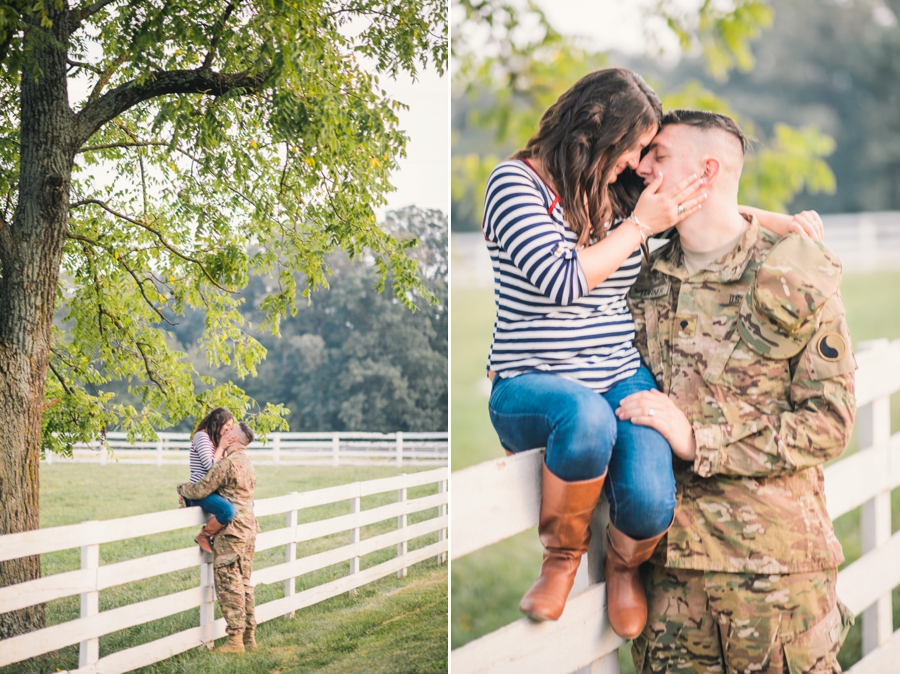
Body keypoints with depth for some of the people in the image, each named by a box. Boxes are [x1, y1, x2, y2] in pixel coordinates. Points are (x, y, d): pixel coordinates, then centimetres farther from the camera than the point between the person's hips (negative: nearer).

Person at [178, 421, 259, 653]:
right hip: (249, 529, 9)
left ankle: (235, 640, -5)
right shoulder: (247, 463, 15)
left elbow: (201, 490, -17)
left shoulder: (228, 462, -15)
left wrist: (182, 488, 5)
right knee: (244, 584, 14)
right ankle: (249, 636, 17)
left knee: (229, 585, -5)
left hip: (231, 532, -9)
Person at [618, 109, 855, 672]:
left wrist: (697, 437, -16)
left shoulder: (795, 282, -4)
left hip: (775, 559, -4)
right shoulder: (648, 279, 11)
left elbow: (829, 423, -9)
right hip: (669, 555, 4)